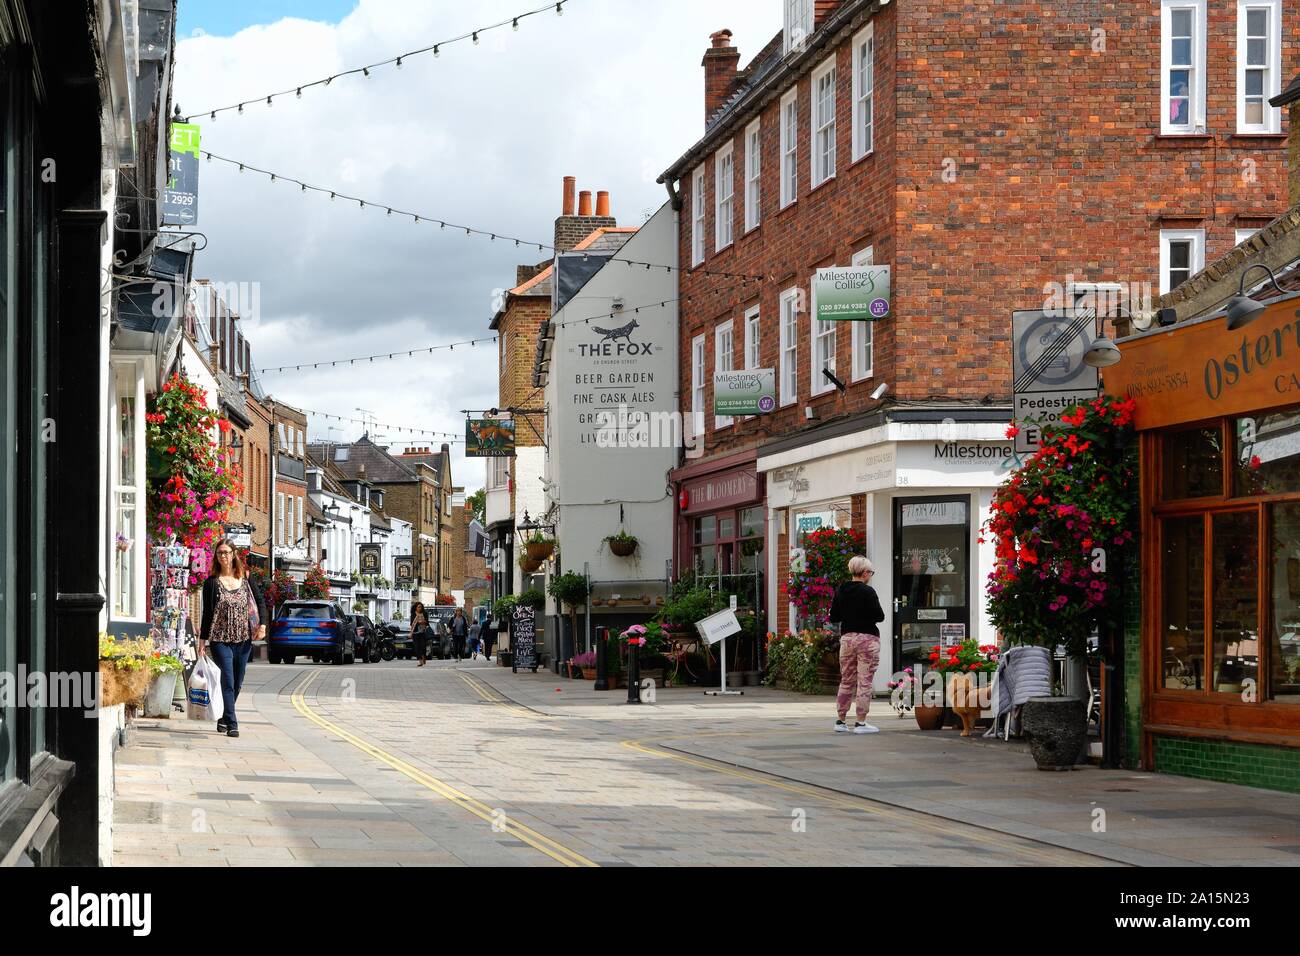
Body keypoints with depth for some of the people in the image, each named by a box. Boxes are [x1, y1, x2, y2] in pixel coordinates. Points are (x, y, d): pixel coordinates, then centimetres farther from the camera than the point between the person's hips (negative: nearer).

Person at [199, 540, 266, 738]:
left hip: (243, 639, 3)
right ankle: (232, 724, -15)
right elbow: (207, 612, 3)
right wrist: (202, 639, 1)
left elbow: (260, 601, 11)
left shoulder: (246, 579, 6)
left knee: (237, 683, 9)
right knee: (228, 680, -13)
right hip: (220, 639, -3)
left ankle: (225, 719, 27)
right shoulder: (212, 582, 0)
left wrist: (262, 625, -4)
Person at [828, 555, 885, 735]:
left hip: (846, 637, 6)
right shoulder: (867, 592, -13)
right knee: (864, 682, -2)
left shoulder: (840, 591, 5)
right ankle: (861, 723, -2)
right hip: (867, 639, -6)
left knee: (846, 682, 13)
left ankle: (840, 721, 14)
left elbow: (833, 618, 8)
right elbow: (879, 617, -13)